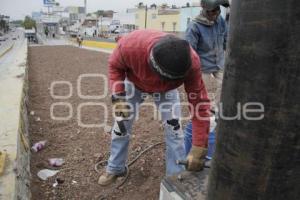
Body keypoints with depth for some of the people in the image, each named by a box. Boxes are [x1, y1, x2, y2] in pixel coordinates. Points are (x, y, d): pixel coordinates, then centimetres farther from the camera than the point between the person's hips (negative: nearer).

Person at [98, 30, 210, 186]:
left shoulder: (191, 63, -40)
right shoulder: (130, 45, -43)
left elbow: (199, 103, -33)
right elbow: (114, 66, -19)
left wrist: (199, 149, -34)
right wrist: (117, 96, -32)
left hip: (166, 89, 0)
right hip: (134, 83, 1)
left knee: (174, 127, -9)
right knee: (121, 124, 4)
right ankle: (115, 169, 28)